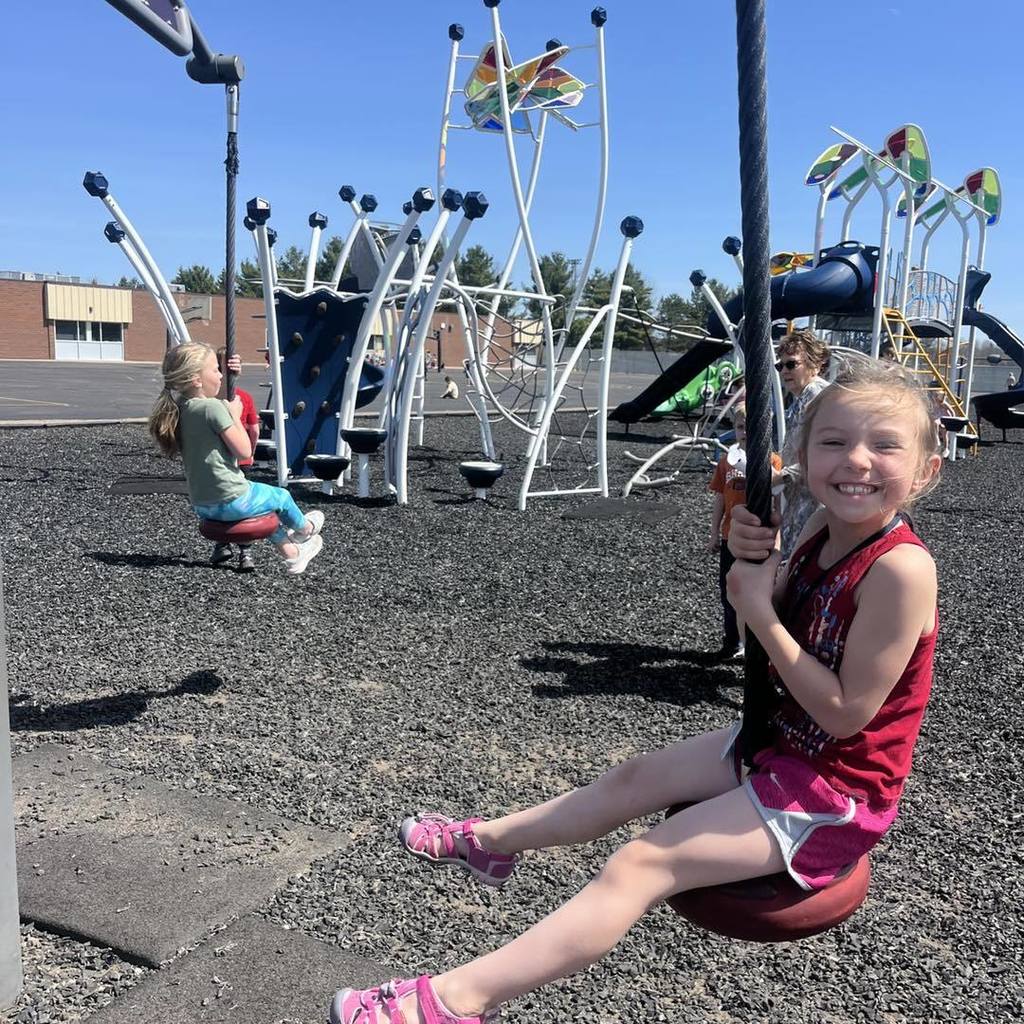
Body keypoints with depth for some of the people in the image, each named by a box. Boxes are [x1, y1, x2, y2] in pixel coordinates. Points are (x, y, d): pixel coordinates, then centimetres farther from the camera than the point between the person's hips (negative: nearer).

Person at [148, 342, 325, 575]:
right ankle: (304, 529, 52)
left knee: (266, 507, 34)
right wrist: (235, 415, -8)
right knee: (281, 496, 22)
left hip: (201, 506, 8)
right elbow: (244, 451, -19)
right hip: (230, 502, -8)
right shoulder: (213, 407, -21)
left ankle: (291, 554, 44)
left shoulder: (180, 409, 3)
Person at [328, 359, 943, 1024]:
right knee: (639, 777, 18)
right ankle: (489, 840, 39)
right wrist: (751, 558, -14)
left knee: (644, 865, -15)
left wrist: (762, 615, -26)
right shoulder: (823, 534, -3)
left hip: (836, 790, -8)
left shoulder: (900, 567, -28)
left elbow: (846, 714, -25)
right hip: (783, 740, 9)